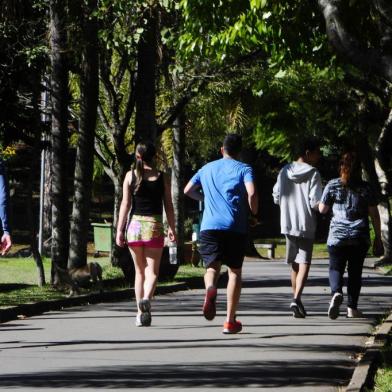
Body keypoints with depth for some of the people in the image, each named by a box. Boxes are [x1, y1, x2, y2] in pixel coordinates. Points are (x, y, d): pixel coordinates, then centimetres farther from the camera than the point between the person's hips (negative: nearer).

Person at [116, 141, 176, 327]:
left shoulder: (130, 176, 3)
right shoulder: (162, 177, 2)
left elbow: (125, 205, -1)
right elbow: (168, 206, 2)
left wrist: (120, 230, 0)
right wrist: (172, 228, 10)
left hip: (135, 225, 1)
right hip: (154, 225, -1)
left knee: (139, 271, 12)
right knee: (152, 271, -1)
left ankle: (140, 312, 11)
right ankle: (146, 298, -30)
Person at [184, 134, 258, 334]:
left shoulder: (207, 168, 17)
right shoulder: (243, 169, 5)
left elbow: (188, 190, 21)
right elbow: (252, 193, -12)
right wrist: (253, 212, 5)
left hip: (209, 226, 2)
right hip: (236, 228, -2)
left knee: (212, 266, 4)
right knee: (235, 271, 9)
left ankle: (210, 288, -34)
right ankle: (230, 321, 8)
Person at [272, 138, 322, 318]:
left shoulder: (284, 172, 5)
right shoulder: (313, 174, -10)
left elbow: (276, 198, 9)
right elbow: (315, 203, -15)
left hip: (287, 224, 5)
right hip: (306, 225, -5)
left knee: (295, 263, 17)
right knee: (304, 263, -5)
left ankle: (297, 300, 24)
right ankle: (296, 299, -23)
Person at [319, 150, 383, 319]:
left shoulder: (333, 185, -2)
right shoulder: (365, 188, 0)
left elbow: (322, 209, 5)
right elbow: (374, 214, 0)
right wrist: (378, 239, 6)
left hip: (337, 236, -1)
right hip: (359, 237, 1)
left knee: (336, 268, 7)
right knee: (355, 271, 11)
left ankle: (336, 292, -22)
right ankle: (352, 308, 11)